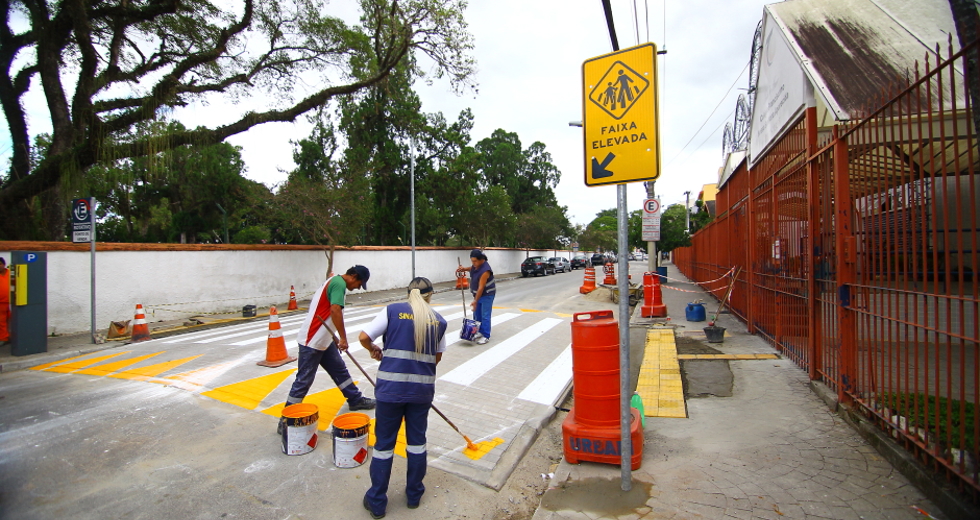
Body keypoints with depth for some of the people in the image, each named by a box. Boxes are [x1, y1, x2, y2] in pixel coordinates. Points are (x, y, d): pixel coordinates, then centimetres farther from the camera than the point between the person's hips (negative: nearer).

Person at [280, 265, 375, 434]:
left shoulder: (334, 281, 14)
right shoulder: (339, 283, -17)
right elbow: (335, 310, -29)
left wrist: (334, 337, 20)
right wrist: (343, 338, -23)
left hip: (323, 340, 10)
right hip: (311, 341, -10)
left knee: (340, 369, 17)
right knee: (304, 381, -1)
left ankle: (355, 400, 29)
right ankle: (286, 419, 11)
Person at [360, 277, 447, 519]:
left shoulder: (393, 311, -5)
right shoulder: (439, 321, 1)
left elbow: (364, 337, -6)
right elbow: (437, 357, 9)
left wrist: (375, 351, 14)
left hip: (390, 387, -2)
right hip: (423, 389, 2)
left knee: (384, 443, 14)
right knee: (417, 441, 20)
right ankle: (414, 494, 36)